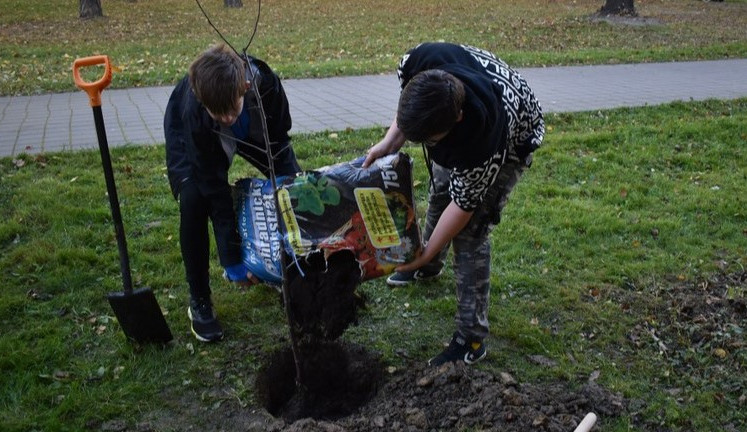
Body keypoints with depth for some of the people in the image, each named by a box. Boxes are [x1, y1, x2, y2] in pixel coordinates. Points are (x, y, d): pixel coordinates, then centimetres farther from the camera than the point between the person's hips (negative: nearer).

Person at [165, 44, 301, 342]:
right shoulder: (192, 113, -43)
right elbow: (216, 188, -37)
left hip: (253, 132, 3)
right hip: (188, 135, -3)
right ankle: (199, 301, -7)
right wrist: (232, 259, -35)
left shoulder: (267, 84, -38)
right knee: (194, 200, -26)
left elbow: (279, 143, -19)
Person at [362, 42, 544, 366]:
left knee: (470, 233, -14)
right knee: (438, 193, 22)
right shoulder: (417, 63, -35)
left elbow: (463, 205, -30)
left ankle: (472, 338, -2)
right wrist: (389, 142, -21)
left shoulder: (482, 135, -46)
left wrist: (425, 254, -23)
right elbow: (409, 110, -9)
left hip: (509, 143, -6)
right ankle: (431, 267, 51)